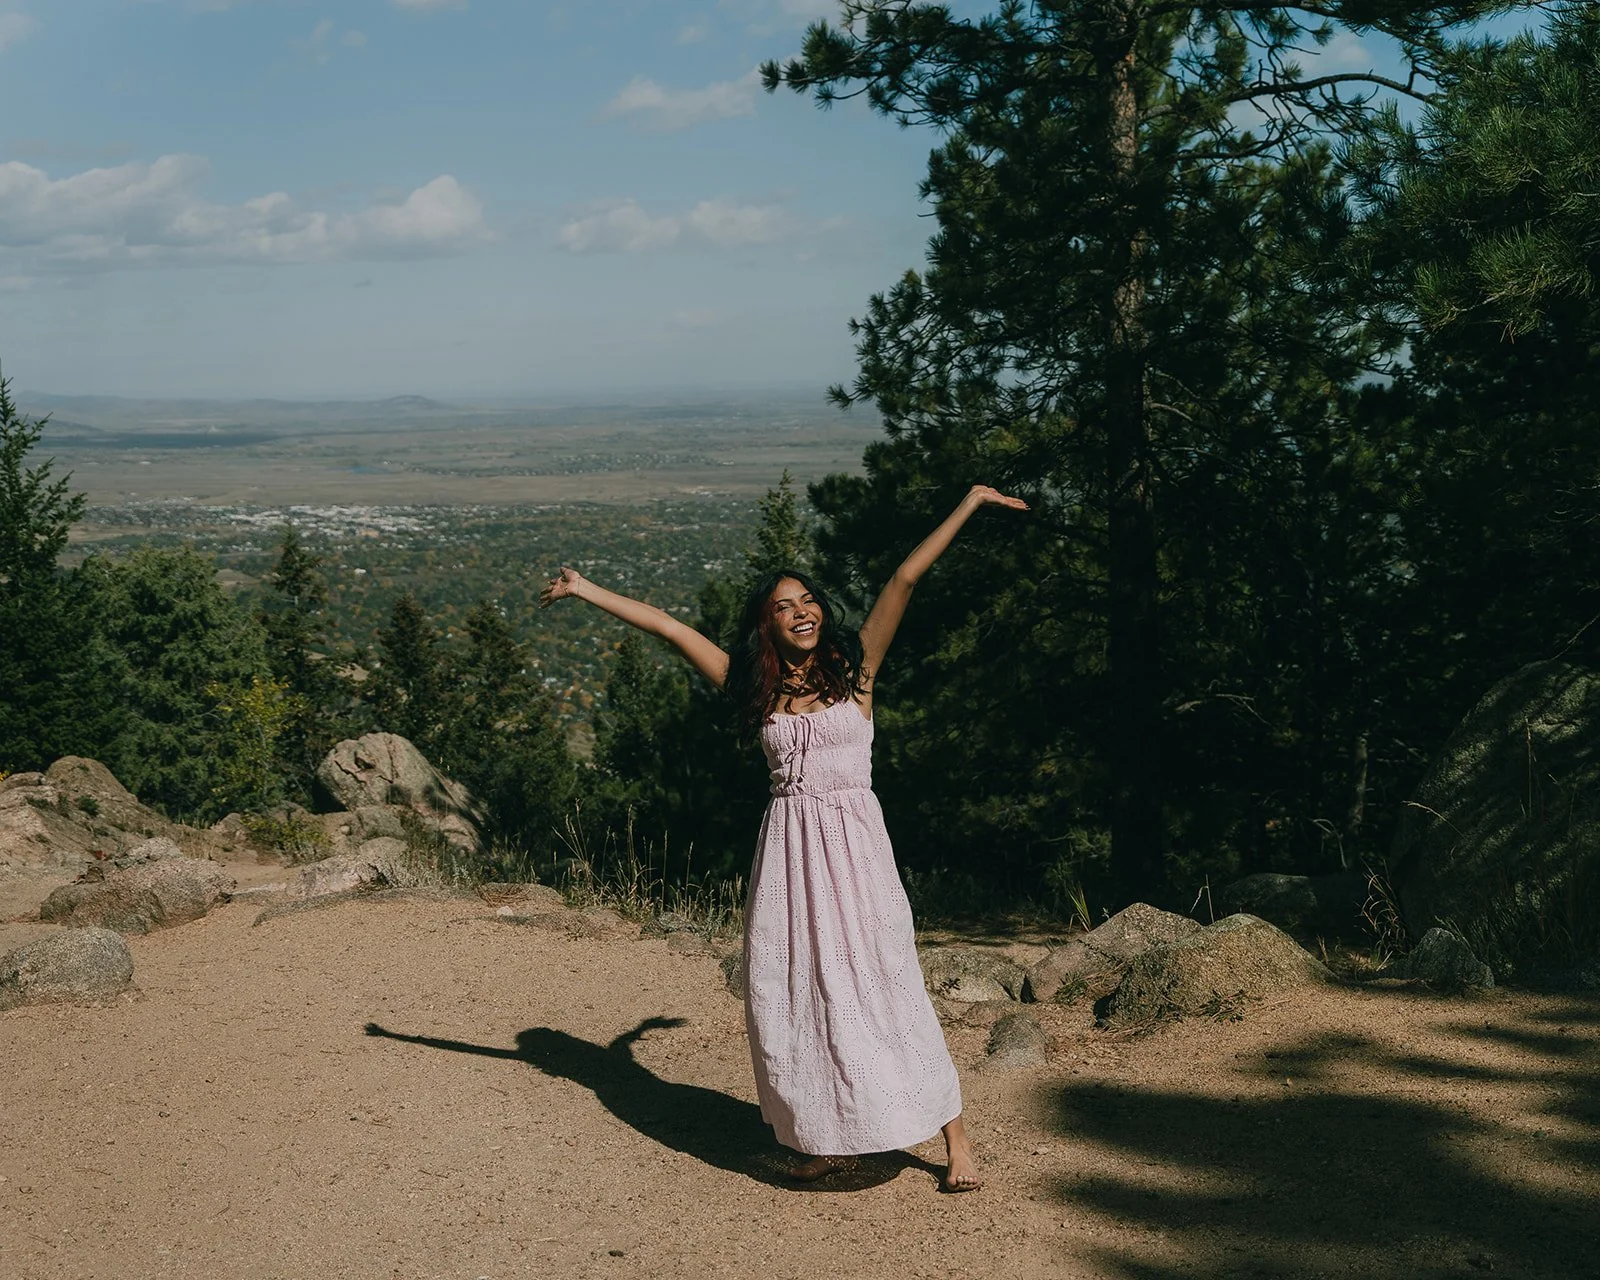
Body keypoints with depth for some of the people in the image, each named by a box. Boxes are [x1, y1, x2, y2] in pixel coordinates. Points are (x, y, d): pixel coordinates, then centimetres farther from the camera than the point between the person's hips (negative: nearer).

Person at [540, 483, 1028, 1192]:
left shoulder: (854, 670, 2)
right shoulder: (755, 689, 8)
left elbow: (905, 579, 0)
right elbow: (667, 626, 9)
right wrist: (584, 589, 13)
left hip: (854, 846, -3)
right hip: (787, 849, 3)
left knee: (882, 987, -5)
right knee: (791, 994, 3)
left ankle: (955, 1138, 4)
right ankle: (823, 1141, 17)